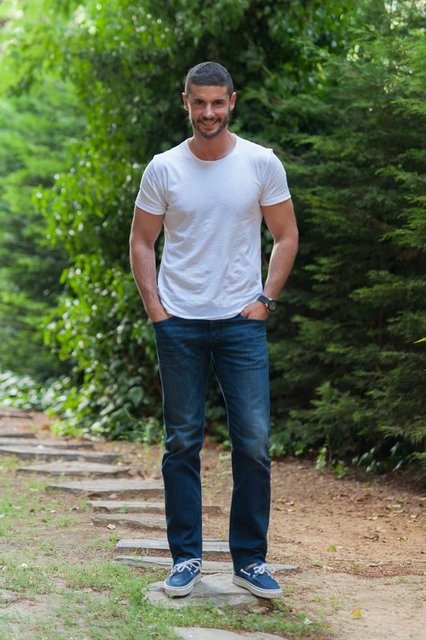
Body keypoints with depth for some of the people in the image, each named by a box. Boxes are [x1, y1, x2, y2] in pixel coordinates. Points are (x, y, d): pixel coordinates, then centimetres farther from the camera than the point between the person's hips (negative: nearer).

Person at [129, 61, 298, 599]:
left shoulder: (262, 165, 0)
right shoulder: (163, 169, 1)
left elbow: (285, 237, 6)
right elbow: (141, 242, 8)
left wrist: (265, 300, -3)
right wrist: (153, 307, -1)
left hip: (242, 323, 0)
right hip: (179, 326, 1)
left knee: (254, 443, -2)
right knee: (182, 443, 6)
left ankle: (250, 560, 10)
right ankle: (186, 557, 16)